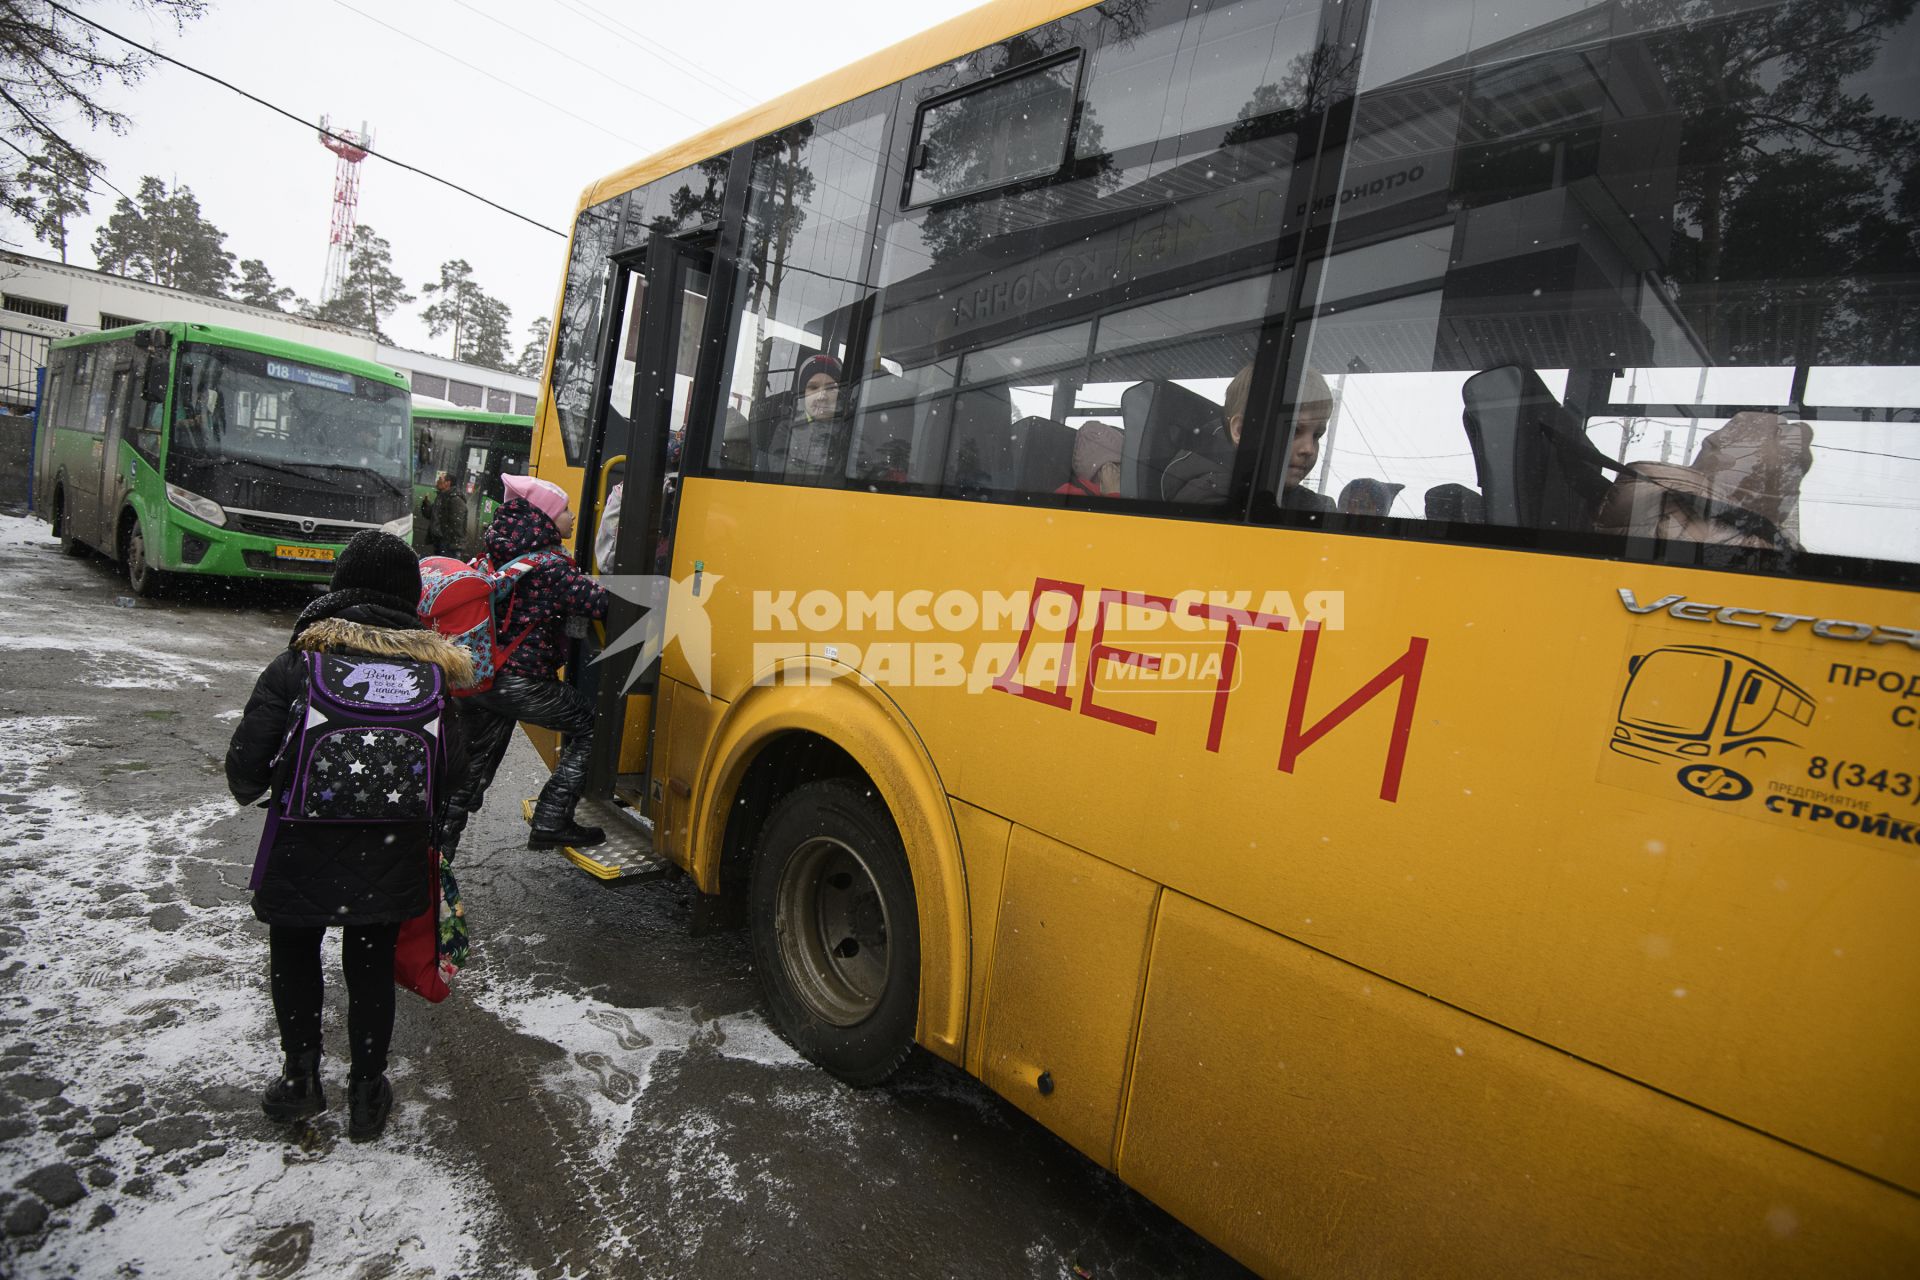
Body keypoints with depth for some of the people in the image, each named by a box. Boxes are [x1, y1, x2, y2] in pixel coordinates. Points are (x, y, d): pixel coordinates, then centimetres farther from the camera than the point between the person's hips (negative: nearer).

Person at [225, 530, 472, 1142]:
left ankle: (301, 1077, 32)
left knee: (294, 952, 24)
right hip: (390, 857, 2)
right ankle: (366, 1091, 29)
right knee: (372, 964, 18)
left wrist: (250, 790, 10)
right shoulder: (430, 666, -7)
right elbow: (454, 764, -5)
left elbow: (248, 756, -13)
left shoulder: (298, 660, -12)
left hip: (304, 847, -1)